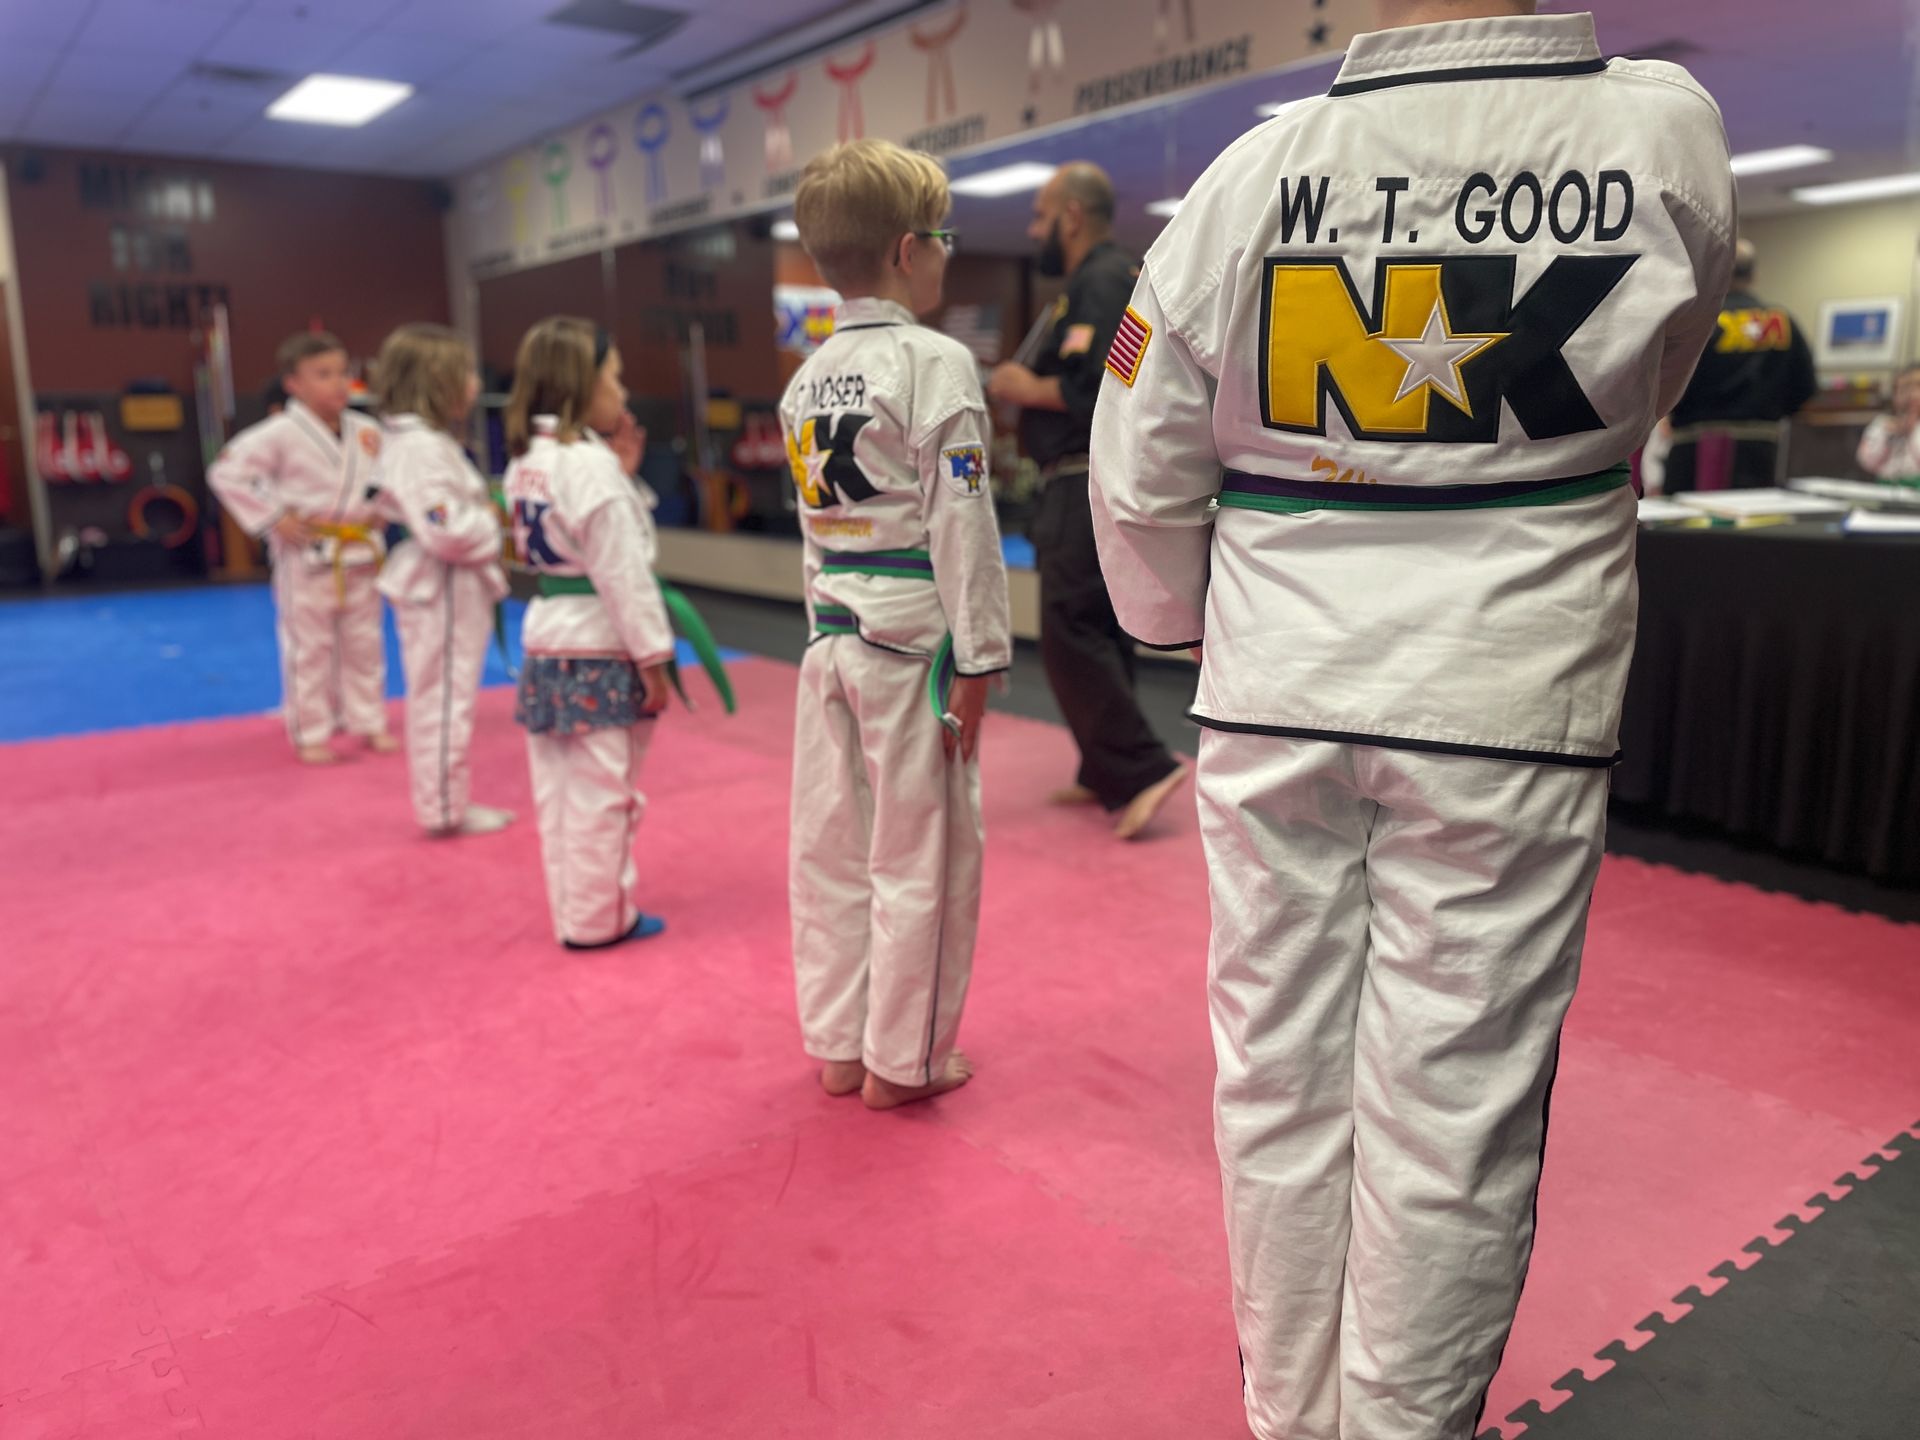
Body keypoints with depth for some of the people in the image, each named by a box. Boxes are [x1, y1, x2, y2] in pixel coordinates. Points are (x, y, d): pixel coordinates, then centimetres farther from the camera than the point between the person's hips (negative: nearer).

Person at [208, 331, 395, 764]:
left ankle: (368, 723, 27)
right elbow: (227, 472, -13)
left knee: (364, 645, 14)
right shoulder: (280, 434, -12)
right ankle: (311, 733, 17)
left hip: (361, 554, 5)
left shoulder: (367, 432, 3)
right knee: (308, 649, 5)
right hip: (306, 558, -4)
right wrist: (271, 517, -15)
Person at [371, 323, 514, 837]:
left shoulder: (426, 440, 13)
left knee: (445, 699, 18)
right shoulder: (418, 448, -21)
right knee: (444, 699, 0)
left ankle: (447, 801, 30)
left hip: (453, 589, 11)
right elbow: (444, 530, -28)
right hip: (441, 592, -11)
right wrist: (495, 523, -14)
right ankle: (444, 808, 12)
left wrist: (487, 515, 5)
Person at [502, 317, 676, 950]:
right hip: (600, 650, -9)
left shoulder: (527, 460, 9)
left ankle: (573, 911, 26)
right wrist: (654, 659, -14)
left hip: (547, 641, 9)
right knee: (602, 794, 3)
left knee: (560, 788, 14)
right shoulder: (593, 466, -17)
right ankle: (598, 919, 14)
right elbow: (622, 572, -18)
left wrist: (622, 471, 8)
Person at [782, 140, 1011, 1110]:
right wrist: (977, 661, -12)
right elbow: (960, 521, -15)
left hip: (830, 633, 8)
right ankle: (902, 1060, 18)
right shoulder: (934, 363, -11)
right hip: (911, 636, -7)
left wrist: (830, 625, 19)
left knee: (831, 843, 13)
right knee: (919, 852, 5)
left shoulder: (808, 376, 11)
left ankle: (838, 1046, 27)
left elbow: (818, 515, 14)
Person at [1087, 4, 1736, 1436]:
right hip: (1505, 708, -1)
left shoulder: (1255, 171, -4)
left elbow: (1141, 469, 1)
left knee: (1281, 1066, 14)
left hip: (1278, 696, 2)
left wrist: (1184, 614, 20)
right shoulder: (1669, 133, -5)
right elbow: (1644, 385, 11)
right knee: (1450, 1104, 10)